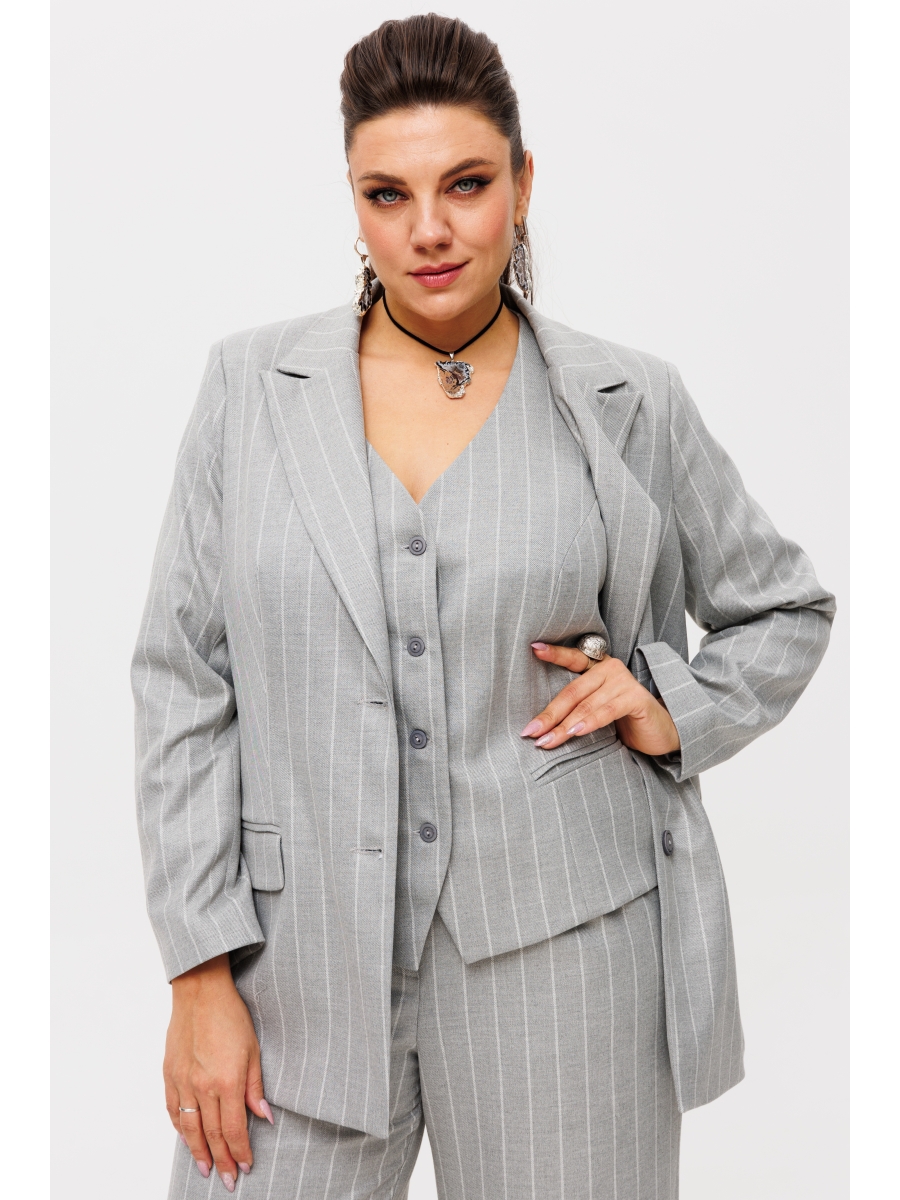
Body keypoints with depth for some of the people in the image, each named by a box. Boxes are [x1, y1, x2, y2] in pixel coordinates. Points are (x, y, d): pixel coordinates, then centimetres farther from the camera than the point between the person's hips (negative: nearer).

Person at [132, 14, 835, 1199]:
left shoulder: (628, 403, 1)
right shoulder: (253, 386, 2)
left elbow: (785, 610, 15)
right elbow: (184, 680, 2)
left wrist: (673, 707, -5)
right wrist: (201, 971, -2)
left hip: (560, 953, 0)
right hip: (307, 956, 1)